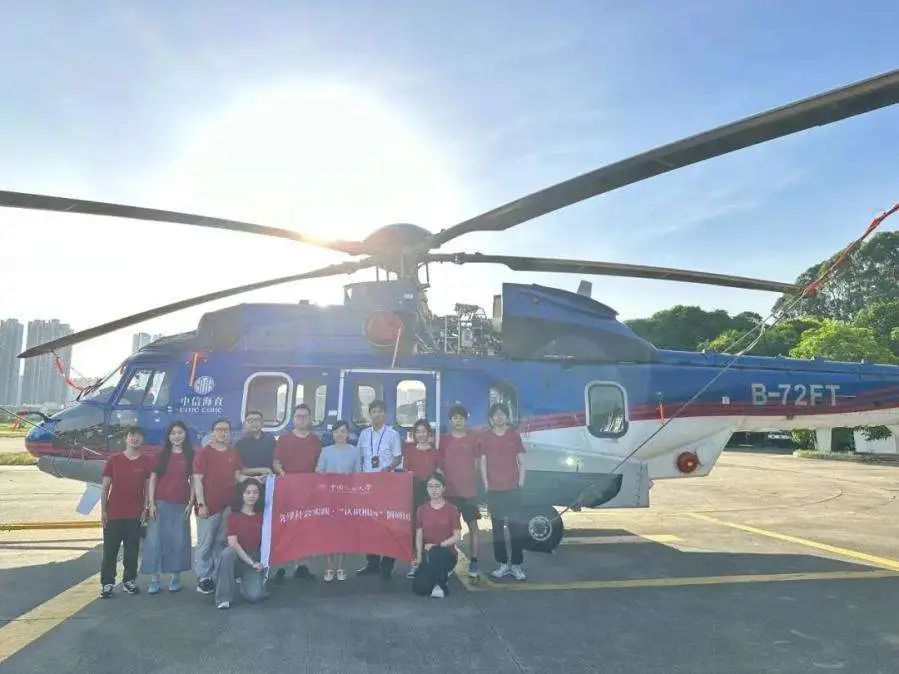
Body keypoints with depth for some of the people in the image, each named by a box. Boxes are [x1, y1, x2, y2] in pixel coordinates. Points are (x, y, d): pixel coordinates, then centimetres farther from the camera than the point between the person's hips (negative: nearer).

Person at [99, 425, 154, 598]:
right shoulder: (114, 460, 0)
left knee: (132, 550, 7)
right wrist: (103, 511, -2)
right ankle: (107, 583, 10)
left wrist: (146, 509, -1)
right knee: (110, 550, 3)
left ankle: (129, 581, 18)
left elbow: (148, 487, 5)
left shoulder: (147, 462, 1)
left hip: (135, 514, 1)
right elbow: (105, 487, 2)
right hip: (113, 513, 0)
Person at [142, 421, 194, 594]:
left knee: (178, 541, 4)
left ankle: (175, 577, 15)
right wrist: (151, 503, -4)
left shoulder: (191, 455, 3)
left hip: (181, 505, 0)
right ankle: (154, 579, 5)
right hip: (161, 503, 0)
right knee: (155, 540, -2)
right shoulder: (162, 455, 5)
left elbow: (194, 481, 4)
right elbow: (152, 479, 3)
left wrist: (191, 503, -2)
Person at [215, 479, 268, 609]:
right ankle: (223, 597, -22)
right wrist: (251, 562, -19)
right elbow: (232, 543, -15)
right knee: (228, 553, -37)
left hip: (255, 558, 2)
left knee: (255, 596, -21)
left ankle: (246, 581, 16)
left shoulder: (261, 516, 1)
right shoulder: (234, 515, -7)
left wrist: (261, 564, -7)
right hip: (236, 557, -1)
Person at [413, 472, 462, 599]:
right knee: (420, 588, -19)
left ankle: (441, 584, -12)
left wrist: (438, 545, -19)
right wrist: (419, 556, -11)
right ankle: (442, 574, 14)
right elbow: (419, 536, 3)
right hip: (428, 554, 3)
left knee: (435, 553, -38)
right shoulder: (421, 509, 5)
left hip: (447, 553, -3)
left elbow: (457, 536, -7)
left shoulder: (451, 509, -3)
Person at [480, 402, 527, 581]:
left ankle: (516, 565, 5)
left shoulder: (514, 435, 4)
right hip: (494, 490, 1)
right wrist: (486, 485, -2)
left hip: (513, 489, -1)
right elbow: (483, 463, 5)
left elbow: (521, 462, 6)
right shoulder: (485, 437, 4)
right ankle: (502, 564, 13)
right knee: (497, 528, 5)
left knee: (515, 526, -1)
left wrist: (520, 484, -1)